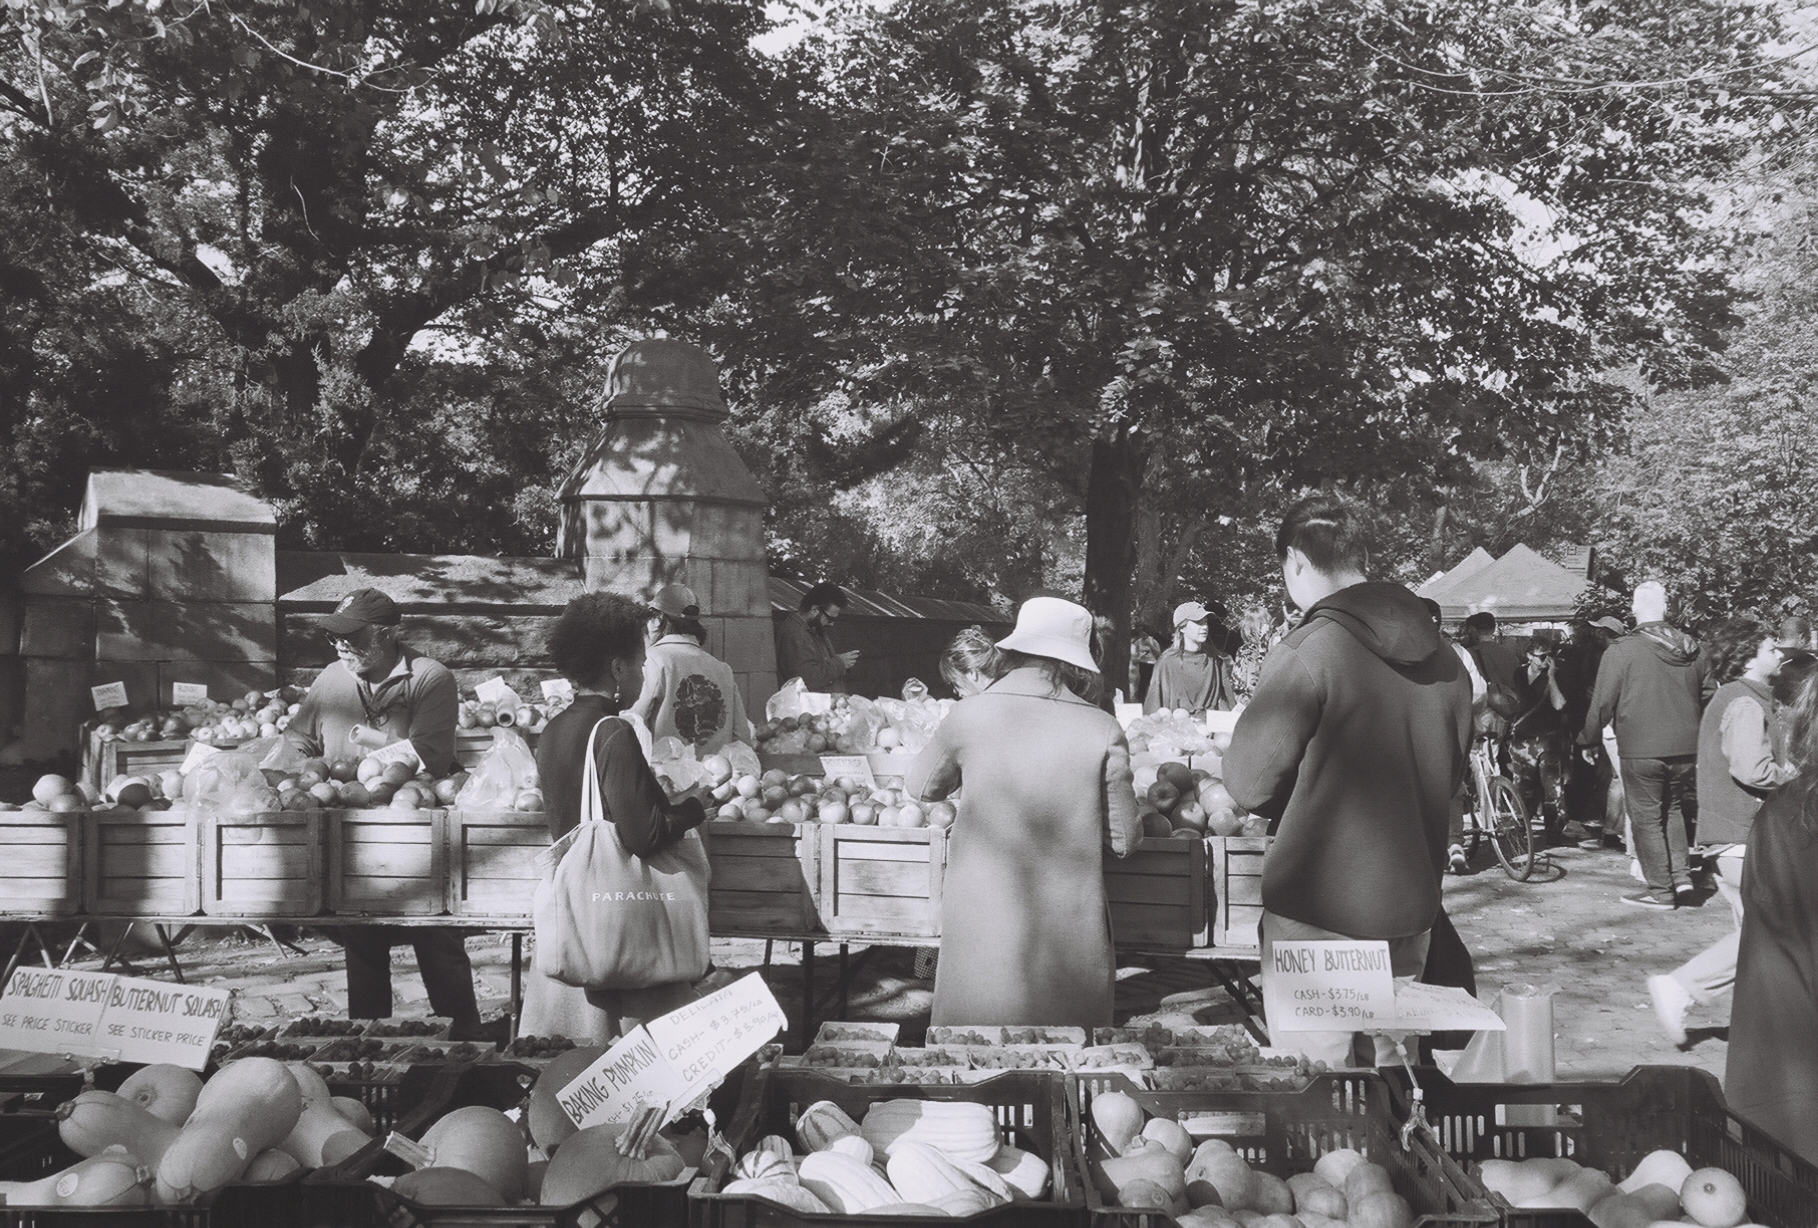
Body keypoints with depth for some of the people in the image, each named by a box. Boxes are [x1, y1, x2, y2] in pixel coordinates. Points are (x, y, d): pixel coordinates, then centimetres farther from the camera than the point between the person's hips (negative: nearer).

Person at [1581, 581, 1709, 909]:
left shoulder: (1622, 651, -12)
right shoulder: (1692, 649, 4)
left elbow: (1602, 704, -10)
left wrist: (1587, 738, 5)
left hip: (1640, 750, -5)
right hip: (1686, 748, 5)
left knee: (1647, 817, 4)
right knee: (1676, 810, 21)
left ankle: (1661, 890, 7)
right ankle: (1681, 875, 12)